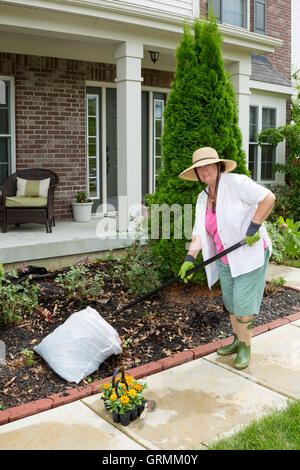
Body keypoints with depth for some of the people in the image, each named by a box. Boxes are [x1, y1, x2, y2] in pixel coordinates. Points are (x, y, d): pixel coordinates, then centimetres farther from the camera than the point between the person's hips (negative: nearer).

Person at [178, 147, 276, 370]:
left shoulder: (236, 183, -14)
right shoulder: (203, 198, 6)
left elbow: (268, 198, -20)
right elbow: (199, 232, 0)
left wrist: (253, 227, -23)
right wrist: (190, 258, -12)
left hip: (250, 254, -7)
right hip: (226, 259, 7)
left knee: (242, 301, -4)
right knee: (230, 301, 14)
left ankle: (245, 347, 13)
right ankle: (238, 340, 32)